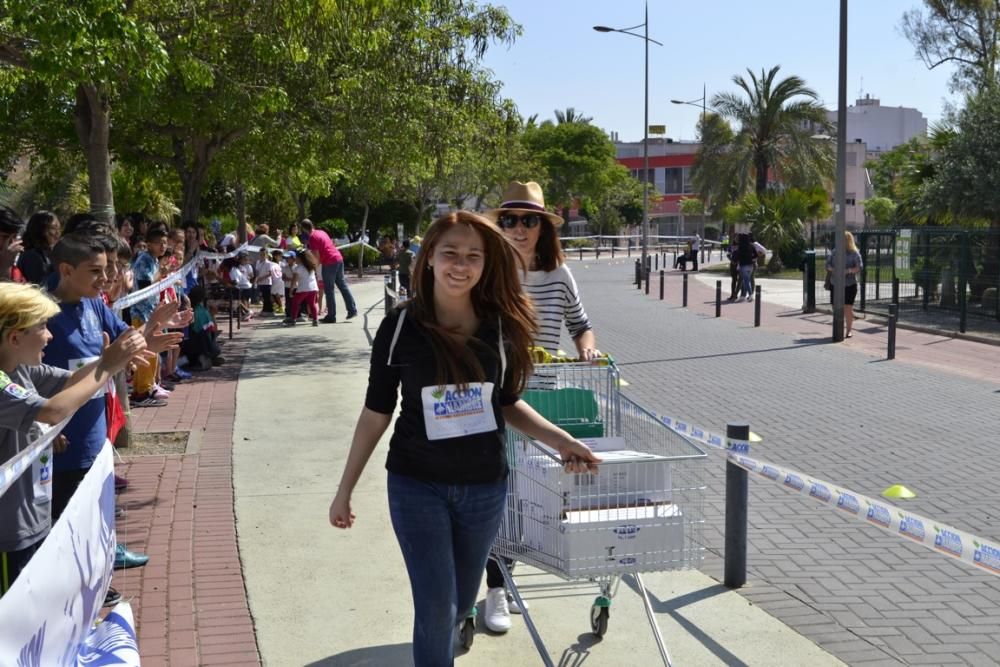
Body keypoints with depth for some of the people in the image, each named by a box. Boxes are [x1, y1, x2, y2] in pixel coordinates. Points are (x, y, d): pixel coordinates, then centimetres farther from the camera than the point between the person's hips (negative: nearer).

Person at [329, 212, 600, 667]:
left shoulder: (501, 326, -6)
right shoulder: (400, 326, -11)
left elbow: (507, 404, 7)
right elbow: (376, 414, -3)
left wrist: (559, 439, -8)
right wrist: (345, 490, -1)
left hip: (485, 485, 3)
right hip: (417, 484, -2)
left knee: (462, 603, 19)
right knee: (437, 607, -6)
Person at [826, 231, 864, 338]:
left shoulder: (854, 254, -3)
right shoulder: (835, 252, 9)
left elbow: (860, 267, -10)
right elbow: (828, 264, 11)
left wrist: (848, 270, -25)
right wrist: (831, 269, -11)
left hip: (850, 285, -4)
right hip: (835, 284, 4)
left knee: (848, 308, -4)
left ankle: (849, 330, 7)